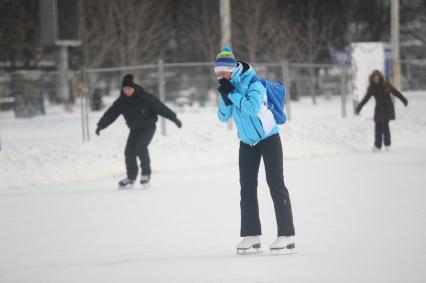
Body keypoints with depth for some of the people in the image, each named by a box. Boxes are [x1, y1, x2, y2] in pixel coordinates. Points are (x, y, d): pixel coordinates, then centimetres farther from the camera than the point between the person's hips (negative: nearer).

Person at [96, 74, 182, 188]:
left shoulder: (146, 98, -19)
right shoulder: (121, 102, -7)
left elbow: (160, 108, -17)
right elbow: (111, 113, -2)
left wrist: (174, 118, -17)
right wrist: (101, 125, -10)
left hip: (148, 127, -5)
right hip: (134, 129, 5)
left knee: (140, 147, -24)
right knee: (129, 152, -5)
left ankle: (146, 173, -6)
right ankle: (131, 177, 10)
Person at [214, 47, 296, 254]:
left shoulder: (252, 82, -20)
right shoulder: (227, 87, 0)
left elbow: (253, 107, -34)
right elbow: (223, 117, -3)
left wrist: (232, 93, -29)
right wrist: (225, 97, -19)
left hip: (268, 138, -7)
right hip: (247, 142, 7)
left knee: (276, 184, -8)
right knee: (247, 187, 6)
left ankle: (286, 235, -10)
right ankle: (251, 235, 11)